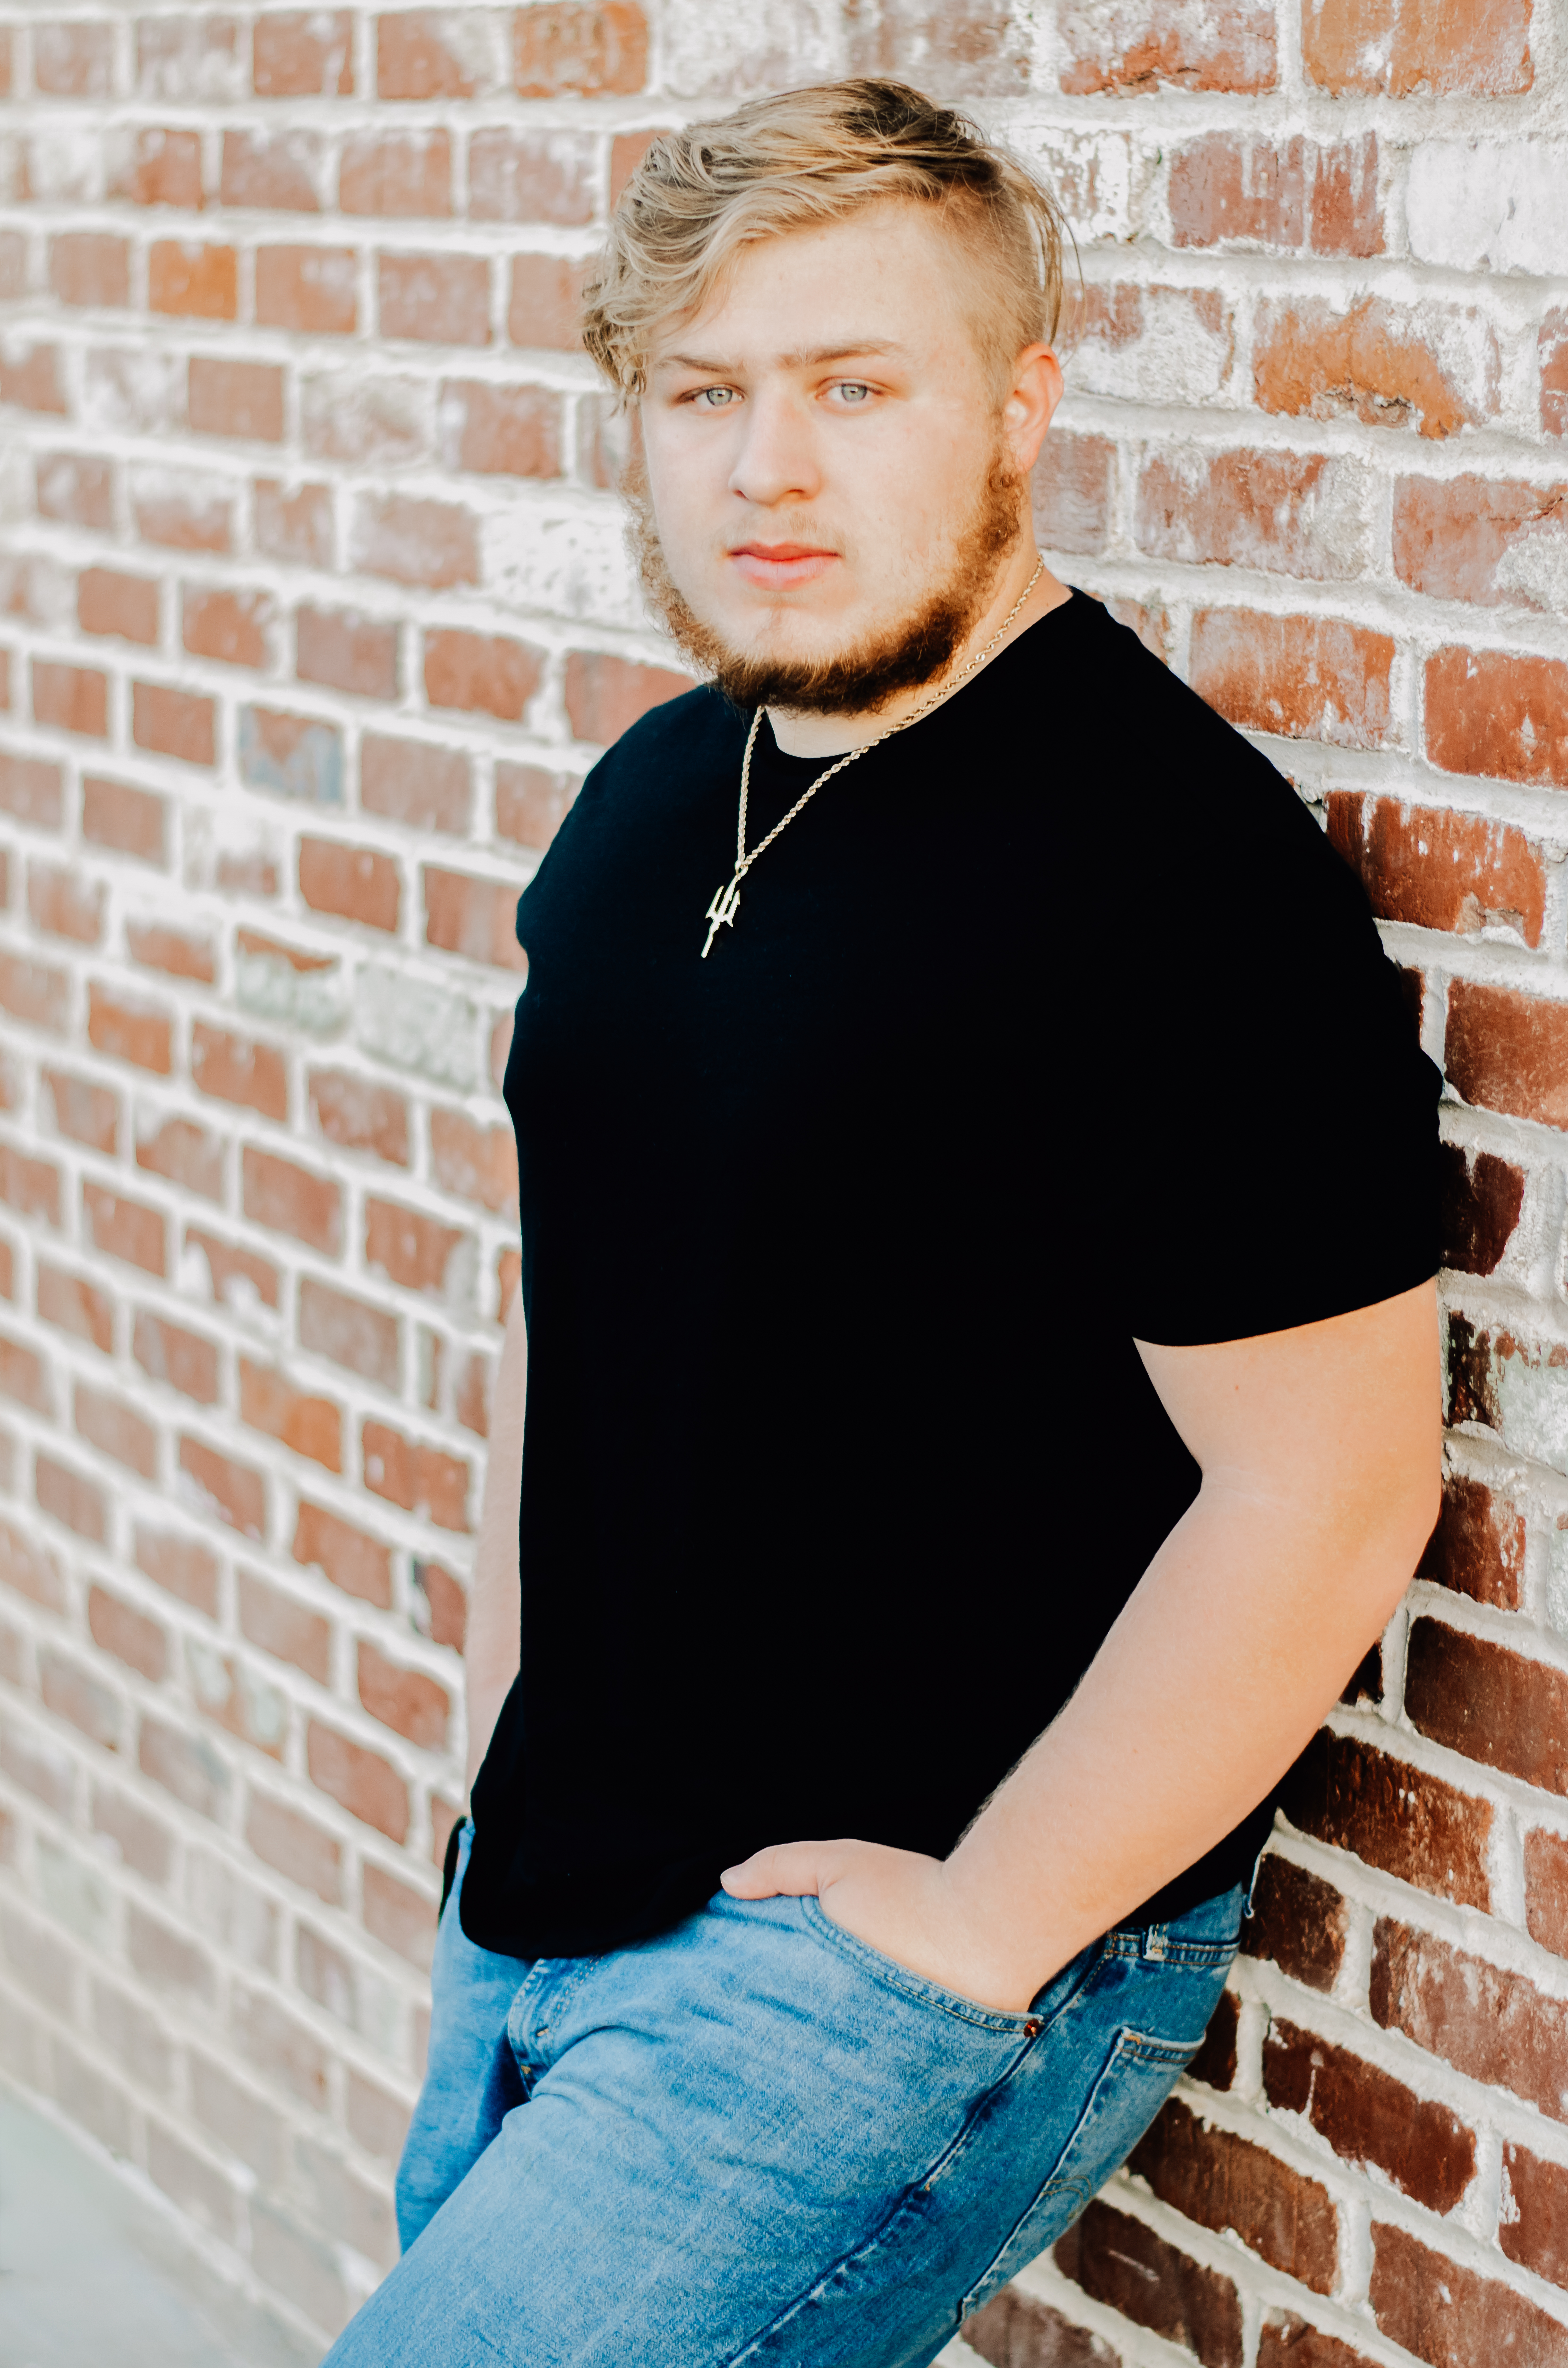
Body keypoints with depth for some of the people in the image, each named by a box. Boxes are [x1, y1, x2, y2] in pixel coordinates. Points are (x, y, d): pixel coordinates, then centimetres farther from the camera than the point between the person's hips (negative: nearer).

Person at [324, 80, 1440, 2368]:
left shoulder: (1186, 869, -19)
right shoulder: (655, 793, 6)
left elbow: (1326, 1496, -21)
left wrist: (976, 1926, -17)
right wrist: (505, 1750, 13)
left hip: (892, 1948, -8)